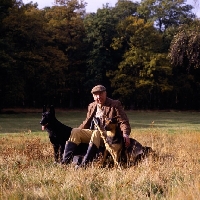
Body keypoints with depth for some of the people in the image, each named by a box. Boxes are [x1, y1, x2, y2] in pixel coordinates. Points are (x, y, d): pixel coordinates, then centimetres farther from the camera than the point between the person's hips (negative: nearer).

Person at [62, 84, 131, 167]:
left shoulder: (115, 104, -1)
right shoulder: (91, 106, 15)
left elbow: (123, 122, -8)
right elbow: (86, 123, 25)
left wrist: (125, 134, -27)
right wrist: (78, 132, 10)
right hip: (94, 132, 6)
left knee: (96, 133, -37)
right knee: (75, 131, -14)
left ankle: (84, 164, -41)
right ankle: (65, 162, -22)